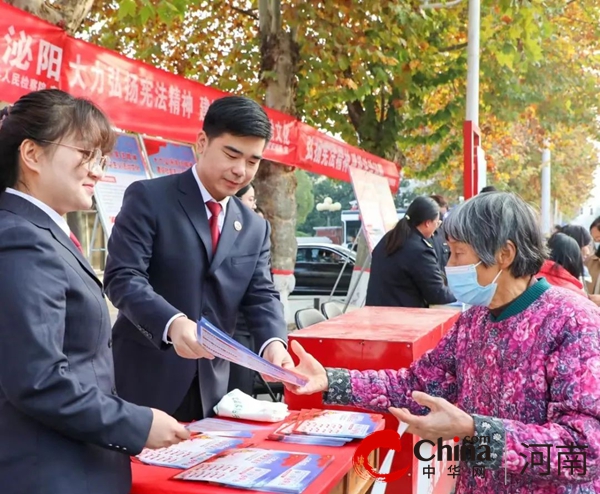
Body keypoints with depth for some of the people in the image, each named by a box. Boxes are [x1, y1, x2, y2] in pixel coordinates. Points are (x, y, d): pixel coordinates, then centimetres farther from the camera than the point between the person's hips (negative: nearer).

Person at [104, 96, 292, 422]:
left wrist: (273, 342, -17)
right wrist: (172, 323, -33)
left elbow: (261, 296, 5)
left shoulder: (255, 228, 10)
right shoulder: (148, 198, -7)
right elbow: (122, 277, -15)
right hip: (145, 380, -5)